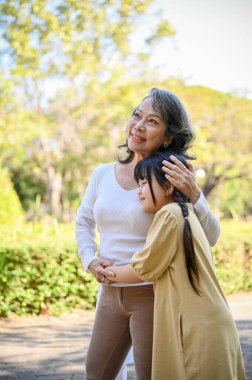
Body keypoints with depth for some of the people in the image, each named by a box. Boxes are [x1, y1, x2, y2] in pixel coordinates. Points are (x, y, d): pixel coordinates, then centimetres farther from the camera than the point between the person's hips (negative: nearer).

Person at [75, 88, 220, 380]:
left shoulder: (172, 179, -10)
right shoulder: (103, 174, 4)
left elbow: (210, 237, -12)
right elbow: (83, 222, 17)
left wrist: (193, 195, -27)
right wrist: (90, 260, 0)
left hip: (152, 293, -5)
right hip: (111, 294, 5)